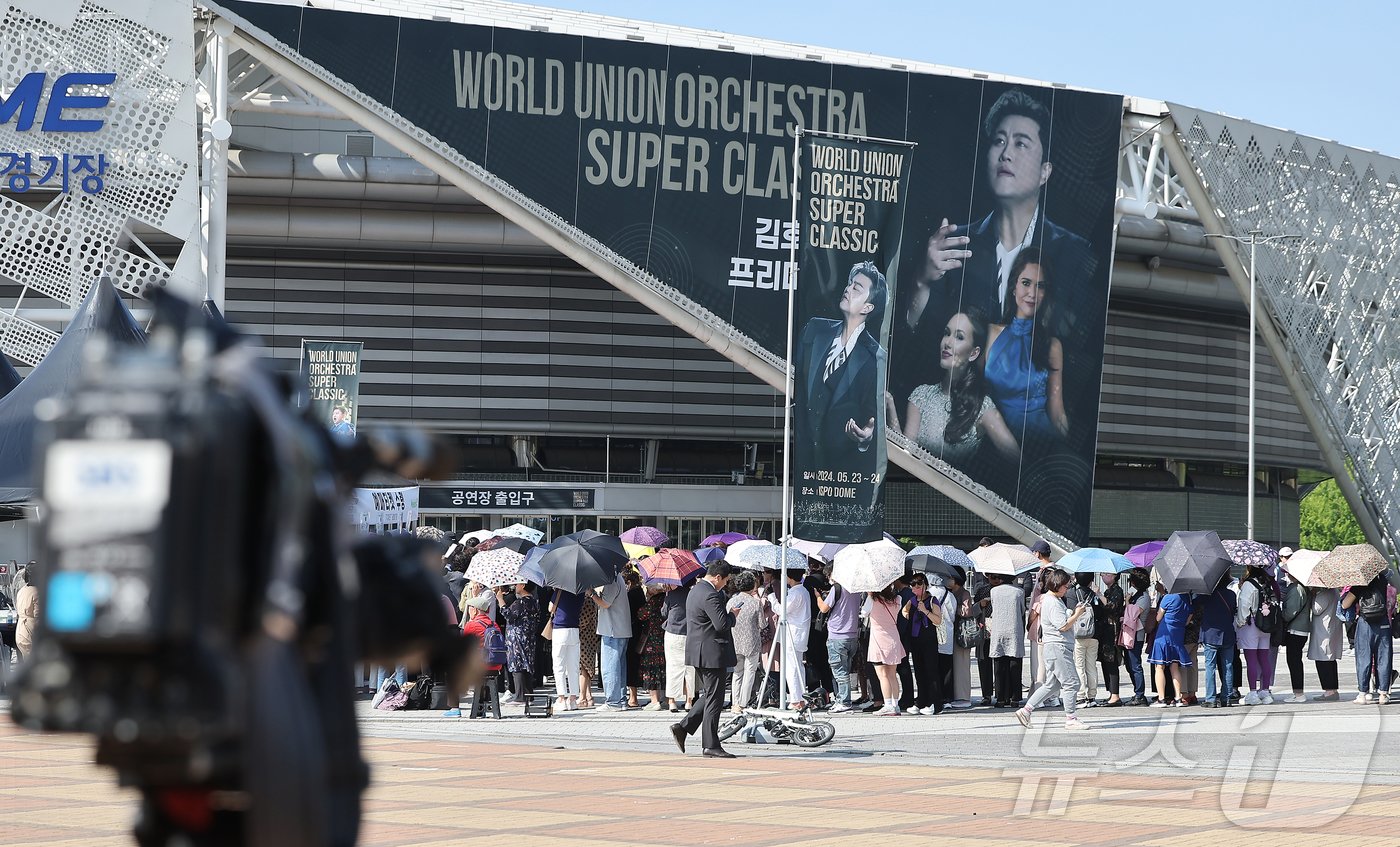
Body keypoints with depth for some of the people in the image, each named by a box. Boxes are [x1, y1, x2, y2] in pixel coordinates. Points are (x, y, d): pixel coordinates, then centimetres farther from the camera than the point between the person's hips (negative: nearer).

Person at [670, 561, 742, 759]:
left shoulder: (695, 590, 14)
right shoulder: (711, 596, -19)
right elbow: (722, 624, -24)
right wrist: (733, 615, -6)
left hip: (698, 652, 10)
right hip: (711, 654, -10)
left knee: (709, 695, 19)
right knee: (714, 699, -4)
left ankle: (683, 727, 11)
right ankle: (710, 746, -1)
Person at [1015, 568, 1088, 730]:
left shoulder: (1056, 600, 17)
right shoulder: (1052, 602, -16)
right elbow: (1063, 626, -21)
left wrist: (1074, 613, 10)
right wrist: (1077, 615, -10)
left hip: (1055, 648, 11)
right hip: (1057, 648, -11)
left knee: (1052, 685, 12)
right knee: (1071, 682, -5)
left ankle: (1025, 710, 11)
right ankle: (1070, 719, 0)